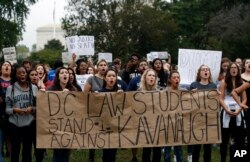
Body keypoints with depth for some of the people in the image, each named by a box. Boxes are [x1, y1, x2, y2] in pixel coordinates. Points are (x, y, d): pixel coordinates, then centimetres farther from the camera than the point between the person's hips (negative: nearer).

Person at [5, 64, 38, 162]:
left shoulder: (34, 88, 3)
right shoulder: (10, 88, 0)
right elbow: (7, 109, 1)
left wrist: (32, 109, -13)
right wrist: (14, 110, -19)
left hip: (29, 124, 1)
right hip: (14, 124, -1)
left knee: (27, 151, 11)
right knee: (15, 150, 5)